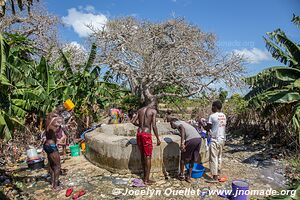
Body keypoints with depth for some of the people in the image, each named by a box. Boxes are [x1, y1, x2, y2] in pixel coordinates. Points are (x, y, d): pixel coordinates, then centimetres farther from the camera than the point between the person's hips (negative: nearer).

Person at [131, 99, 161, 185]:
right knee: (148, 157, 2)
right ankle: (146, 180, 7)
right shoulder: (153, 111, -7)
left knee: (142, 155, 17)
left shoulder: (140, 110, 10)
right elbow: (154, 126, -13)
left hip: (139, 133, 6)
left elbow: (133, 121, 8)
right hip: (146, 134, -6)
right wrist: (158, 138, -7)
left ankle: (145, 176, 30)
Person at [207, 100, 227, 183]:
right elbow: (223, 126, 13)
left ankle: (215, 178, 1)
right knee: (219, 156, 23)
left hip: (215, 140, -8)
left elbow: (208, 128, -11)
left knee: (213, 158, -2)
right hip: (222, 139, 8)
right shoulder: (224, 116, 5)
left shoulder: (212, 116, -16)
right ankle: (218, 171, 39)